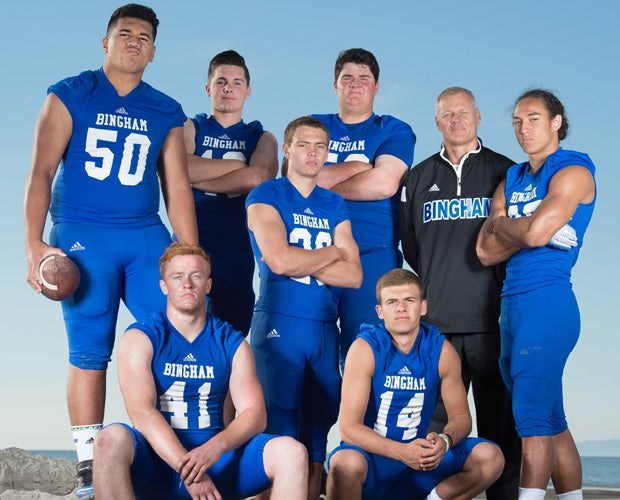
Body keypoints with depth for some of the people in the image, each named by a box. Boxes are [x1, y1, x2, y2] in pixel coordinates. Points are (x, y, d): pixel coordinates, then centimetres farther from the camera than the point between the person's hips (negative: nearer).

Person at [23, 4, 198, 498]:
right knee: (89, 352, -1)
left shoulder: (167, 113, 13)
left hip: (147, 237, 3)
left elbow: (177, 188, 11)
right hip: (82, 235, -3)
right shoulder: (69, 96, 5)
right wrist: (35, 243, -12)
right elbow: (42, 171, -1)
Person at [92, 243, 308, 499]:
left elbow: (255, 413, 0)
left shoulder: (233, 343, 10)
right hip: (156, 462, -2)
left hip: (217, 462, 3)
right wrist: (189, 471, -25)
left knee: (292, 452, -21)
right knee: (111, 439, -34)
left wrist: (215, 447, -22)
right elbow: (141, 411, -13)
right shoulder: (139, 338, 1)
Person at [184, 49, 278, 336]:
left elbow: (258, 177, -8)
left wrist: (196, 180, -5)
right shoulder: (190, 129, 15)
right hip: (190, 240, 0)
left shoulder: (262, 138, 15)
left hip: (237, 247, 1)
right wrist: (239, 165, -6)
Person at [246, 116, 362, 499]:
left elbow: (354, 276, 3)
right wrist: (332, 253, -1)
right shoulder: (266, 196, 1)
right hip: (279, 324, -5)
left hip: (325, 328, 5)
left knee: (318, 428, 6)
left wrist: (300, 261, -9)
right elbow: (279, 260, -15)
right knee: (280, 430, -7)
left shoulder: (335, 206, 15)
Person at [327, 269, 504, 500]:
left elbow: (461, 416, 5)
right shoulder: (365, 348, -13)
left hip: (420, 459, 4)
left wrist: (444, 441, -19)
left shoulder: (441, 350, -3)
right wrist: (402, 452, -31)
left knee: (491, 458, -13)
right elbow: (349, 427, -17)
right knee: (346, 463, -38)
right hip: (372, 457, -4)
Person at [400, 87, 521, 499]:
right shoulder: (418, 178, 16)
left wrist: (497, 285, 1)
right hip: (436, 322, 2)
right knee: (433, 426, 3)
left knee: (500, 424, 0)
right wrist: (441, 281, 9)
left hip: (491, 320, -2)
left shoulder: (504, 172, 8)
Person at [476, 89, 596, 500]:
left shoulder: (573, 172, -3)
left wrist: (501, 224, 1)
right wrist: (521, 230, -7)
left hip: (548, 301, -8)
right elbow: (485, 250, 8)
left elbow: (535, 233, -18)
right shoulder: (512, 180, 18)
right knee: (551, 421, 10)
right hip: (513, 304, 8)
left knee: (532, 414, -13)